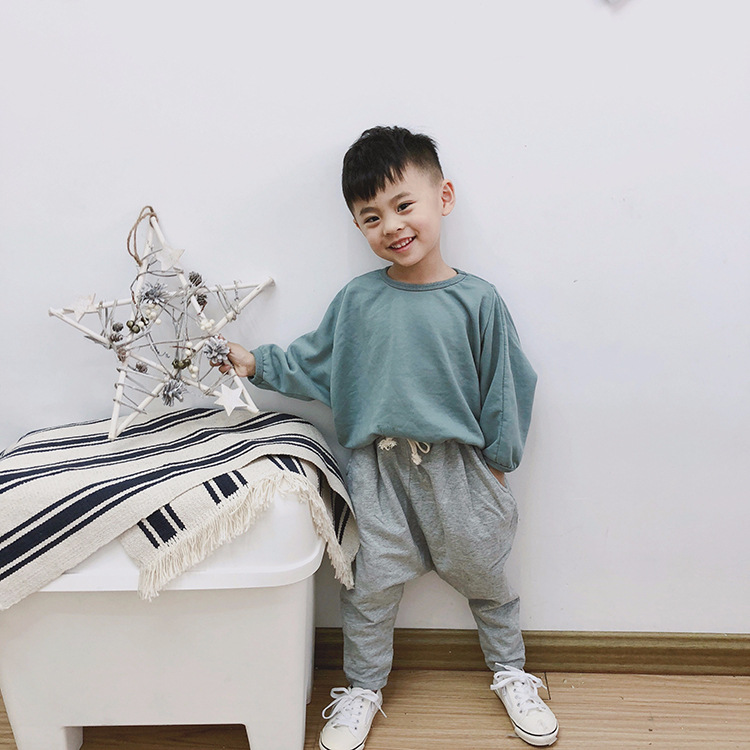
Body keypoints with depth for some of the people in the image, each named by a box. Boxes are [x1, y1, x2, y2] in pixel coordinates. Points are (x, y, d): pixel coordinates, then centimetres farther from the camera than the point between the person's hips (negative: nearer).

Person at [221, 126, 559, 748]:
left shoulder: (477, 300, -8)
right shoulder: (357, 301, -2)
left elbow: (505, 384, -3)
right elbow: (313, 363, 11)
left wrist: (497, 463, -1)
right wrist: (257, 364, 4)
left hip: (458, 464, -1)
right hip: (379, 467, 1)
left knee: (483, 575, 16)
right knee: (373, 582, 11)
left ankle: (510, 673, 40)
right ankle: (363, 687, 33)